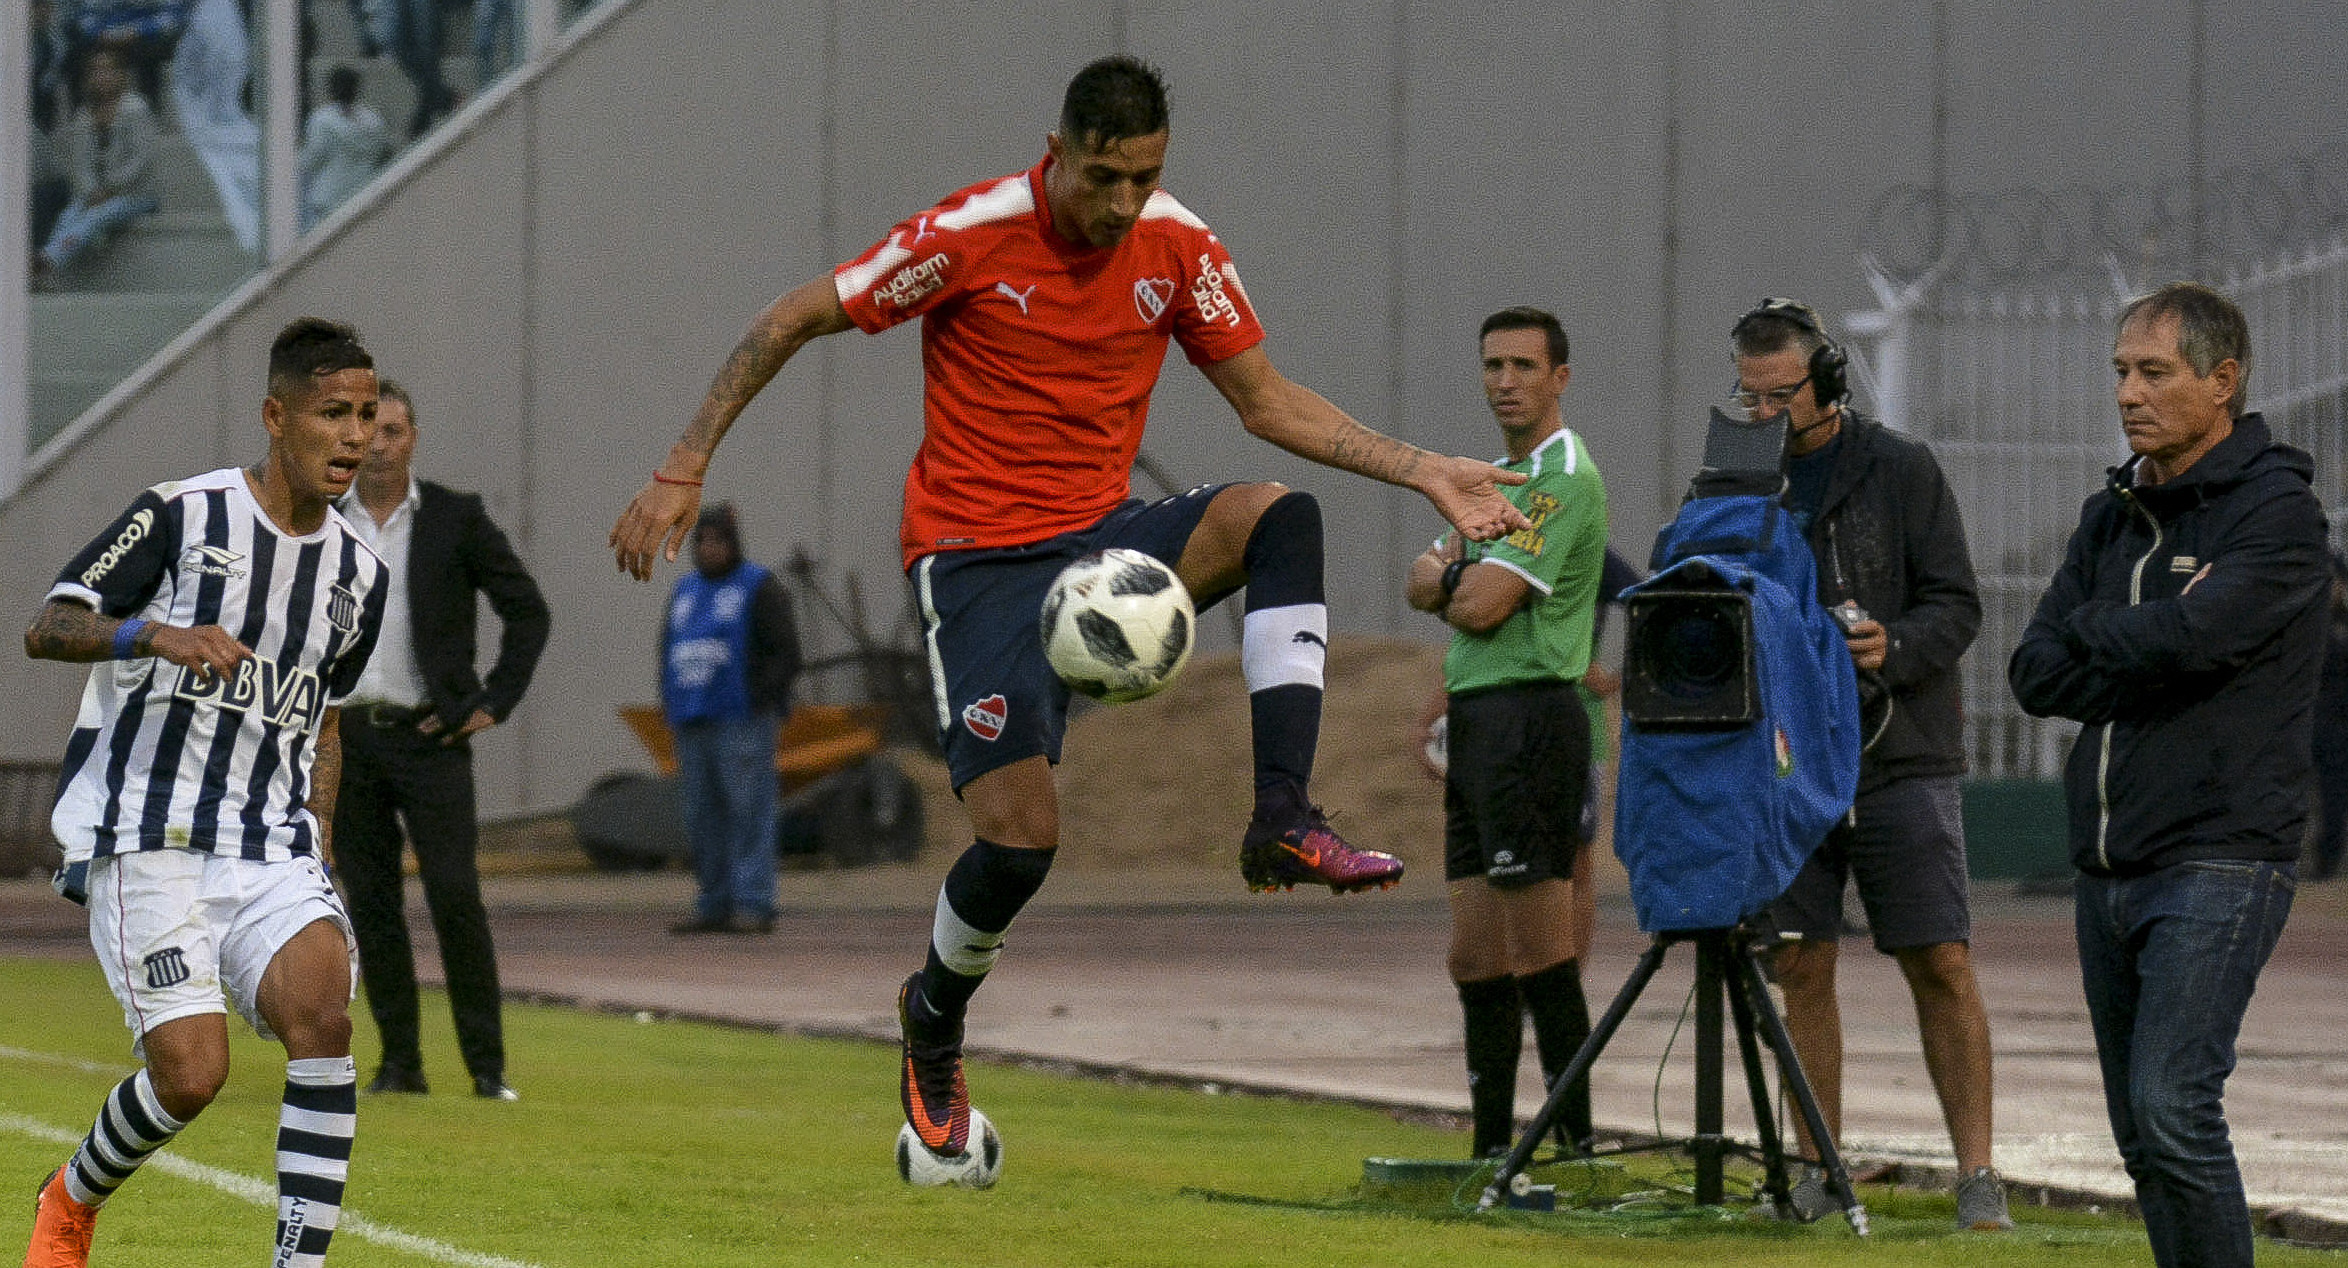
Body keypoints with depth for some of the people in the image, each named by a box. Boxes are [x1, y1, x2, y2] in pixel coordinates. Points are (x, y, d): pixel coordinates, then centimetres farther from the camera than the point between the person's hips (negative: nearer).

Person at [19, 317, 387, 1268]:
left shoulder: (358, 575, 12)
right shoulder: (181, 516, -5)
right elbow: (46, 629, -9)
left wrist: (316, 849, 18)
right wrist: (157, 634, -27)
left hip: (271, 854, 5)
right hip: (146, 843, -5)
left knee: (324, 1018, -23)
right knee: (191, 1073, -15)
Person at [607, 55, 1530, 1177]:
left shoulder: (1178, 247, -1)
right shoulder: (969, 235, -14)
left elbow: (1268, 403, 9)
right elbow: (791, 324, -7)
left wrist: (1430, 476, -1)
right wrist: (682, 472, -10)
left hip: (1104, 537, 4)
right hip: (979, 562, -4)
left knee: (1281, 517, -25)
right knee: (1020, 836, -17)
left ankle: (1284, 821, -27)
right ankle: (935, 1023, 16)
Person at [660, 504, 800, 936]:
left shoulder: (759, 588, -3)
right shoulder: (687, 590, 17)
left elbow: (786, 654, -8)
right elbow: (671, 653, 21)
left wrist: (760, 702, -16)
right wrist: (671, 710, 8)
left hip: (743, 722, -7)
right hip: (695, 723, 7)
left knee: (750, 815, -10)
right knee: (706, 820, 5)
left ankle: (754, 908, -13)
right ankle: (716, 908, 9)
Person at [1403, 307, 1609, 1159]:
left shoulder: (1565, 479, -10)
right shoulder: (1497, 480, 21)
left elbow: (1481, 607, -17)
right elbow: (1421, 584, 15)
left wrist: (1450, 586, 4)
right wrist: (1458, 573, -6)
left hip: (1529, 714, -10)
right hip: (1476, 723, 10)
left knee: (1542, 959, -11)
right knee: (1477, 960, 10)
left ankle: (1577, 1147, -10)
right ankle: (1492, 1151, 14)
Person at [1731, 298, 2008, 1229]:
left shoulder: (1900, 472, 0)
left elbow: (1956, 607, -3)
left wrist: (1893, 648, -22)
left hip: (1901, 759, -3)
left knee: (1942, 968, -6)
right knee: (1802, 969, 4)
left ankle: (1977, 1178, -4)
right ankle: (1816, 1168, 13)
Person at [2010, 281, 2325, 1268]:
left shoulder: (2276, 512, -8)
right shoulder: (2113, 515, 15)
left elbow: (2190, 634, -24)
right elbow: (2035, 675, 7)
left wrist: (2092, 630, -3)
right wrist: (2151, 652, -9)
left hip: (2218, 863, -8)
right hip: (2106, 870, 8)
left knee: (2173, 1113, -19)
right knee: (2143, 1139, 8)